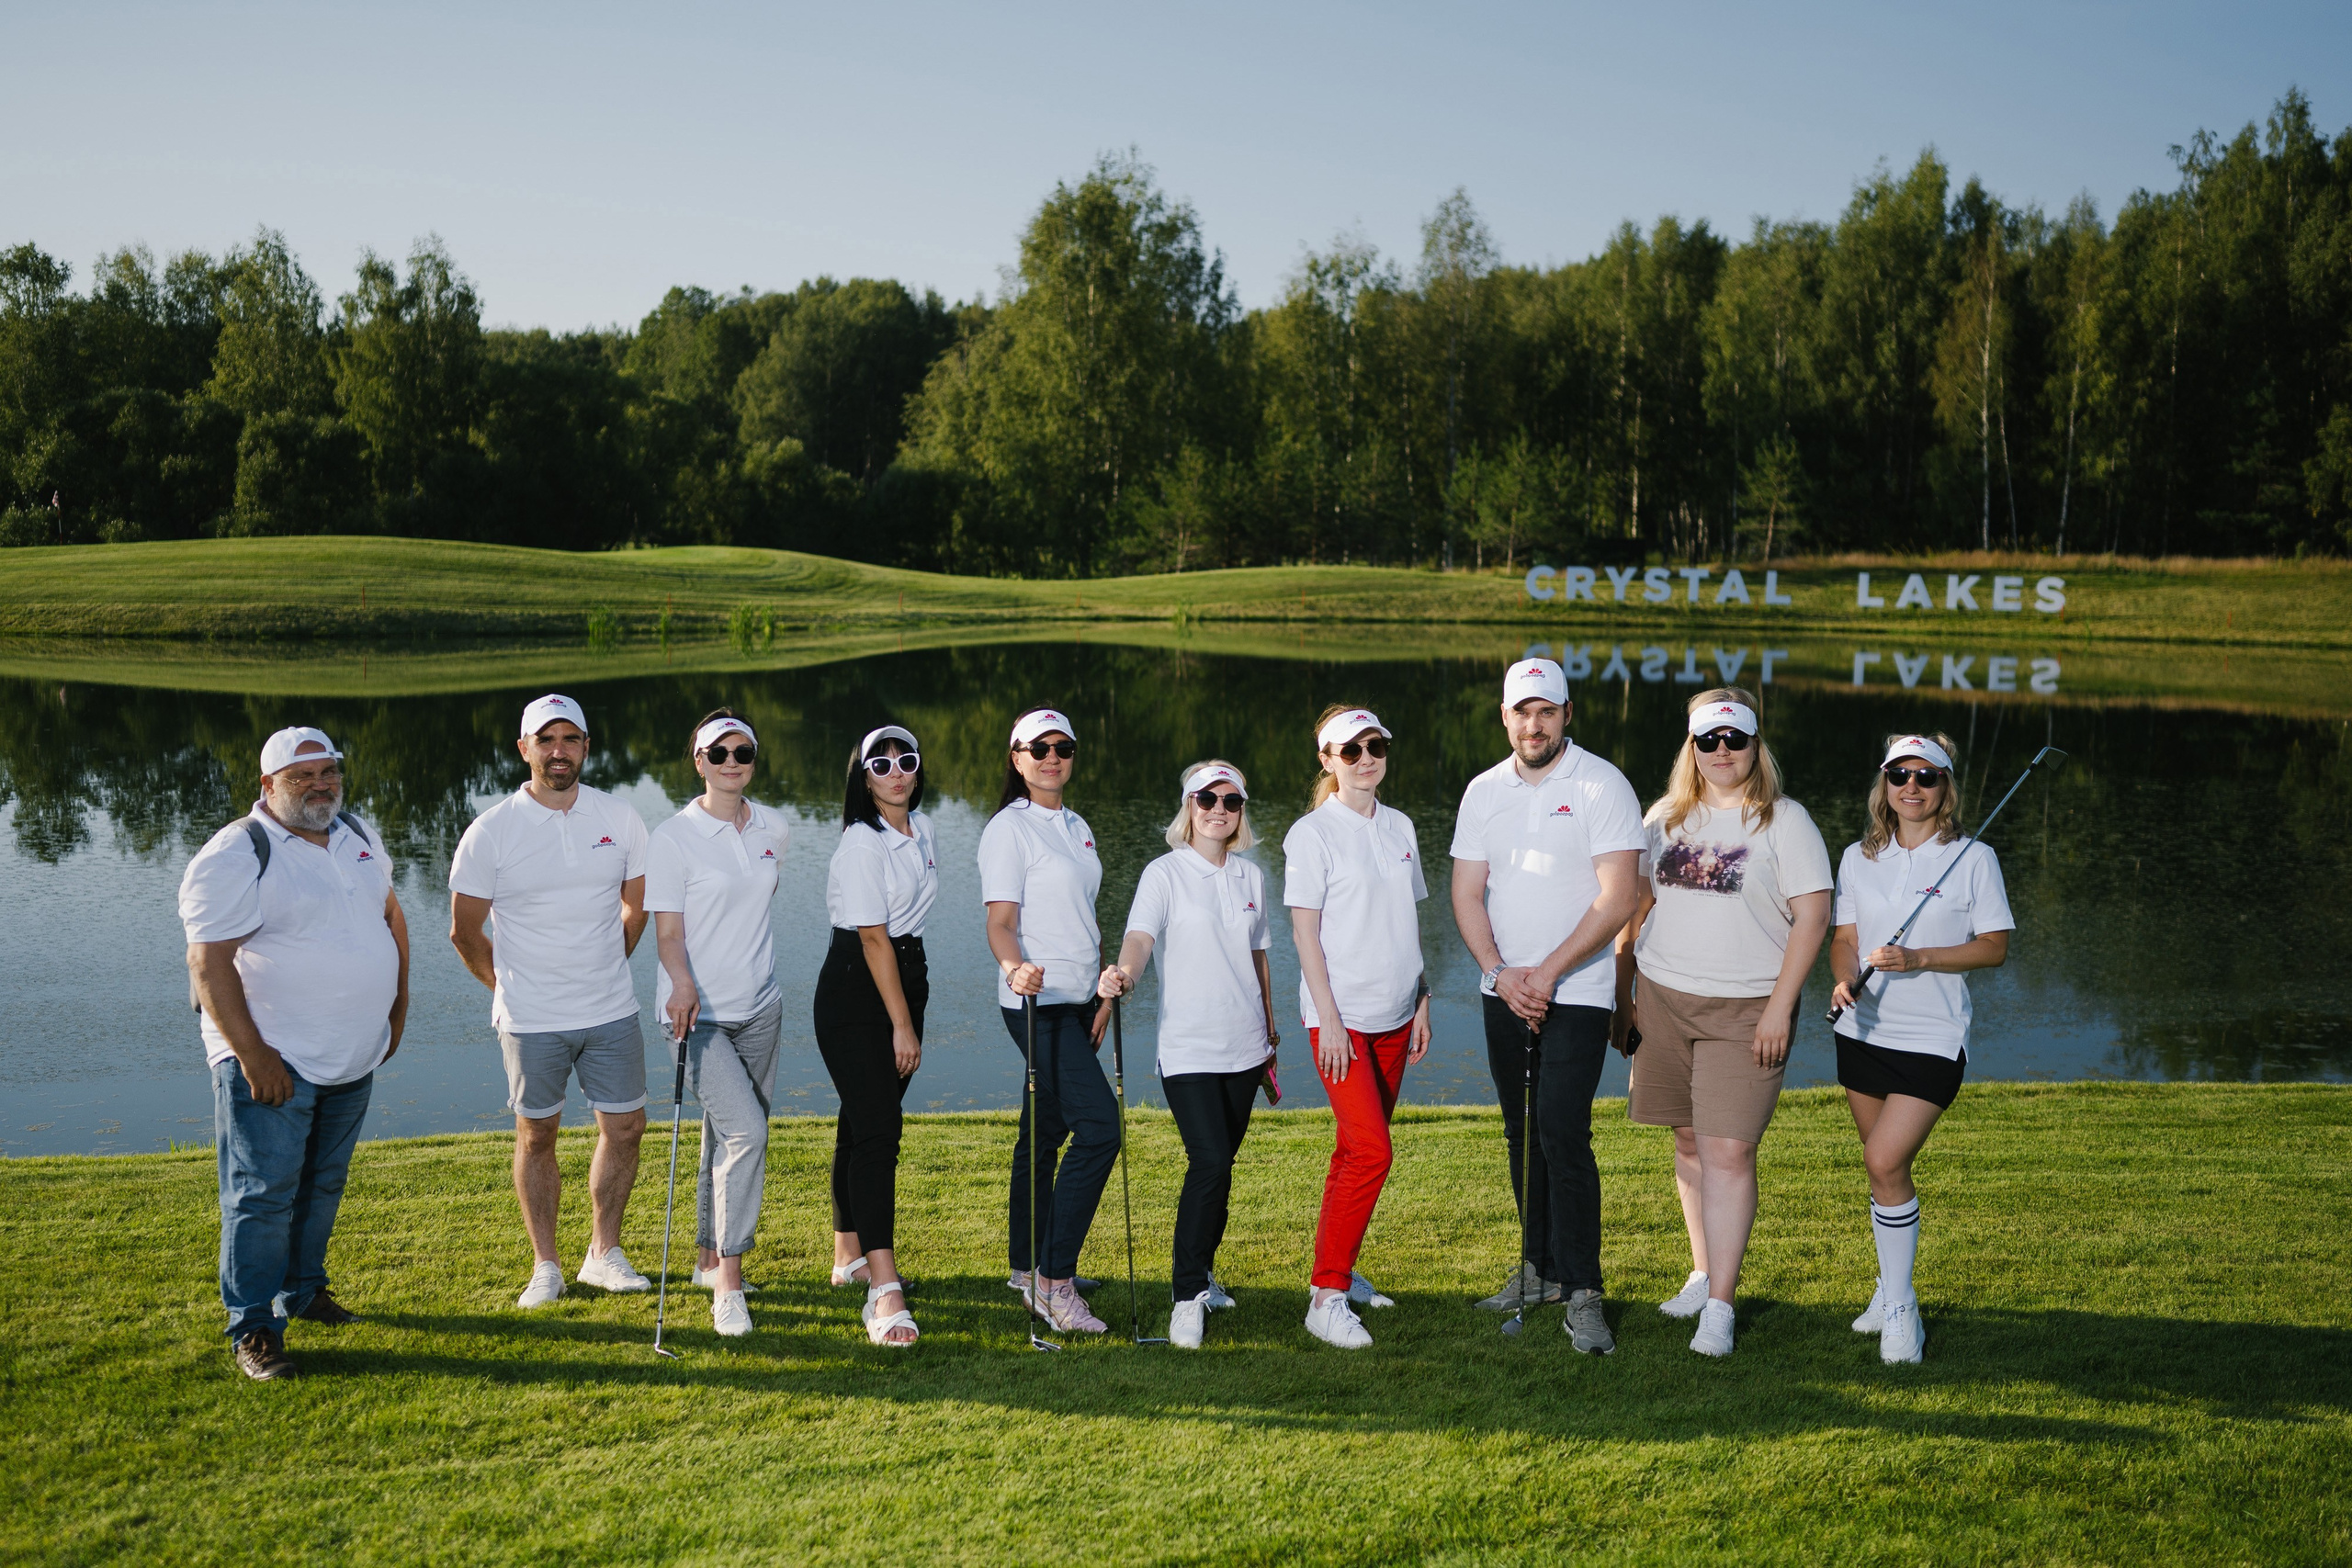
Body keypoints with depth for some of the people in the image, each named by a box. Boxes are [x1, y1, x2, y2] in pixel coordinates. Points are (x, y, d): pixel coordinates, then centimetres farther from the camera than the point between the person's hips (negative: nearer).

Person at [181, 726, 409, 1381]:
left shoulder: (359, 836, 9)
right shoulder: (236, 856, -14)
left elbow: (390, 914, 21)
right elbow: (208, 963, -18)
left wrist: (397, 1007, 14)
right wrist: (251, 1055, -22)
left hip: (353, 1058, 7)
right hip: (273, 1061, -7)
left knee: (323, 1185, 17)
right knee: (262, 1194, -5)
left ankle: (304, 1292, 33)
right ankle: (254, 1330, 2)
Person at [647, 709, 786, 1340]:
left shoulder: (773, 830, 6)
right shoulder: (673, 837, -10)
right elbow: (668, 929, -13)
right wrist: (683, 985, -29)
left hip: (759, 1008, 6)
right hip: (697, 1011, -6)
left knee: (730, 1137, 15)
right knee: (746, 1129, -19)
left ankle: (710, 1258, 32)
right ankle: (728, 1281, -12)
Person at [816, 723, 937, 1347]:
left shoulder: (922, 831, 9)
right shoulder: (862, 844, -16)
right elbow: (874, 938, -18)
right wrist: (903, 1026, -18)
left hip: (905, 974, 8)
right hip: (855, 990, -8)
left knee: (865, 1120, 17)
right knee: (876, 1129, -16)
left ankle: (849, 1252, 30)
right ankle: (884, 1291, -22)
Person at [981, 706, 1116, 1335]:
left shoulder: (1077, 828, 16)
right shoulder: (1009, 829, -8)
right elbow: (1001, 921, -16)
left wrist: (1105, 992, 11)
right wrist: (1014, 967, -36)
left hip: (1078, 1000, 8)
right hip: (1038, 1001, -8)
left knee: (1047, 1132, 14)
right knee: (1099, 1125, -17)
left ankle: (1027, 1268, 25)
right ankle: (1054, 1281, -13)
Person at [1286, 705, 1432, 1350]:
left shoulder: (1399, 827, 11)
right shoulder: (1313, 833, -7)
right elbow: (1305, 932, -10)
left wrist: (1422, 1002, 12)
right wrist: (1329, 1018, -14)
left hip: (1393, 1014, 6)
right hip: (1340, 1015, -6)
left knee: (1356, 1150, 12)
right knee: (1371, 1152, -14)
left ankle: (1337, 1269, 24)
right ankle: (1327, 1297, -8)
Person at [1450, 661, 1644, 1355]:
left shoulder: (1602, 785, -7)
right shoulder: (1483, 792, 8)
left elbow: (1617, 899, -13)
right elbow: (1467, 893, 6)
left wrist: (1548, 971, -16)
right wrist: (1500, 972, -9)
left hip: (1577, 992, -5)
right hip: (1504, 991, 5)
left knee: (1562, 1134, -13)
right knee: (1521, 1134, 12)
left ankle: (1583, 1294, -8)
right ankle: (1541, 1267, 25)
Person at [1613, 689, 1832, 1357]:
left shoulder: (1784, 821, -2)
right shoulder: (1665, 818, 11)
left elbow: (1812, 918, -7)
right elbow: (1636, 906, 16)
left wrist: (1779, 1010, -13)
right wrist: (1621, 993, 12)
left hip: (1746, 1010, -4)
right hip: (1664, 1000, 4)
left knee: (1728, 1152, -9)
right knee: (1689, 1142, 11)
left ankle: (1720, 1306, -5)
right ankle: (1702, 1273, 26)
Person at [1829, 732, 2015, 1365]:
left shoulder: (1973, 858, -3)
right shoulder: (1859, 858, 8)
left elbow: (1995, 947, -4)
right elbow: (1844, 938, 10)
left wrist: (1918, 959, -17)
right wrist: (1846, 978, -12)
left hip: (1933, 1037, -4)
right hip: (1864, 1031, 4)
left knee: (1885, 1162, -16)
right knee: (1886, 1165, 13)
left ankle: (1901, 1310, -4)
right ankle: (1891, 1286, 31)